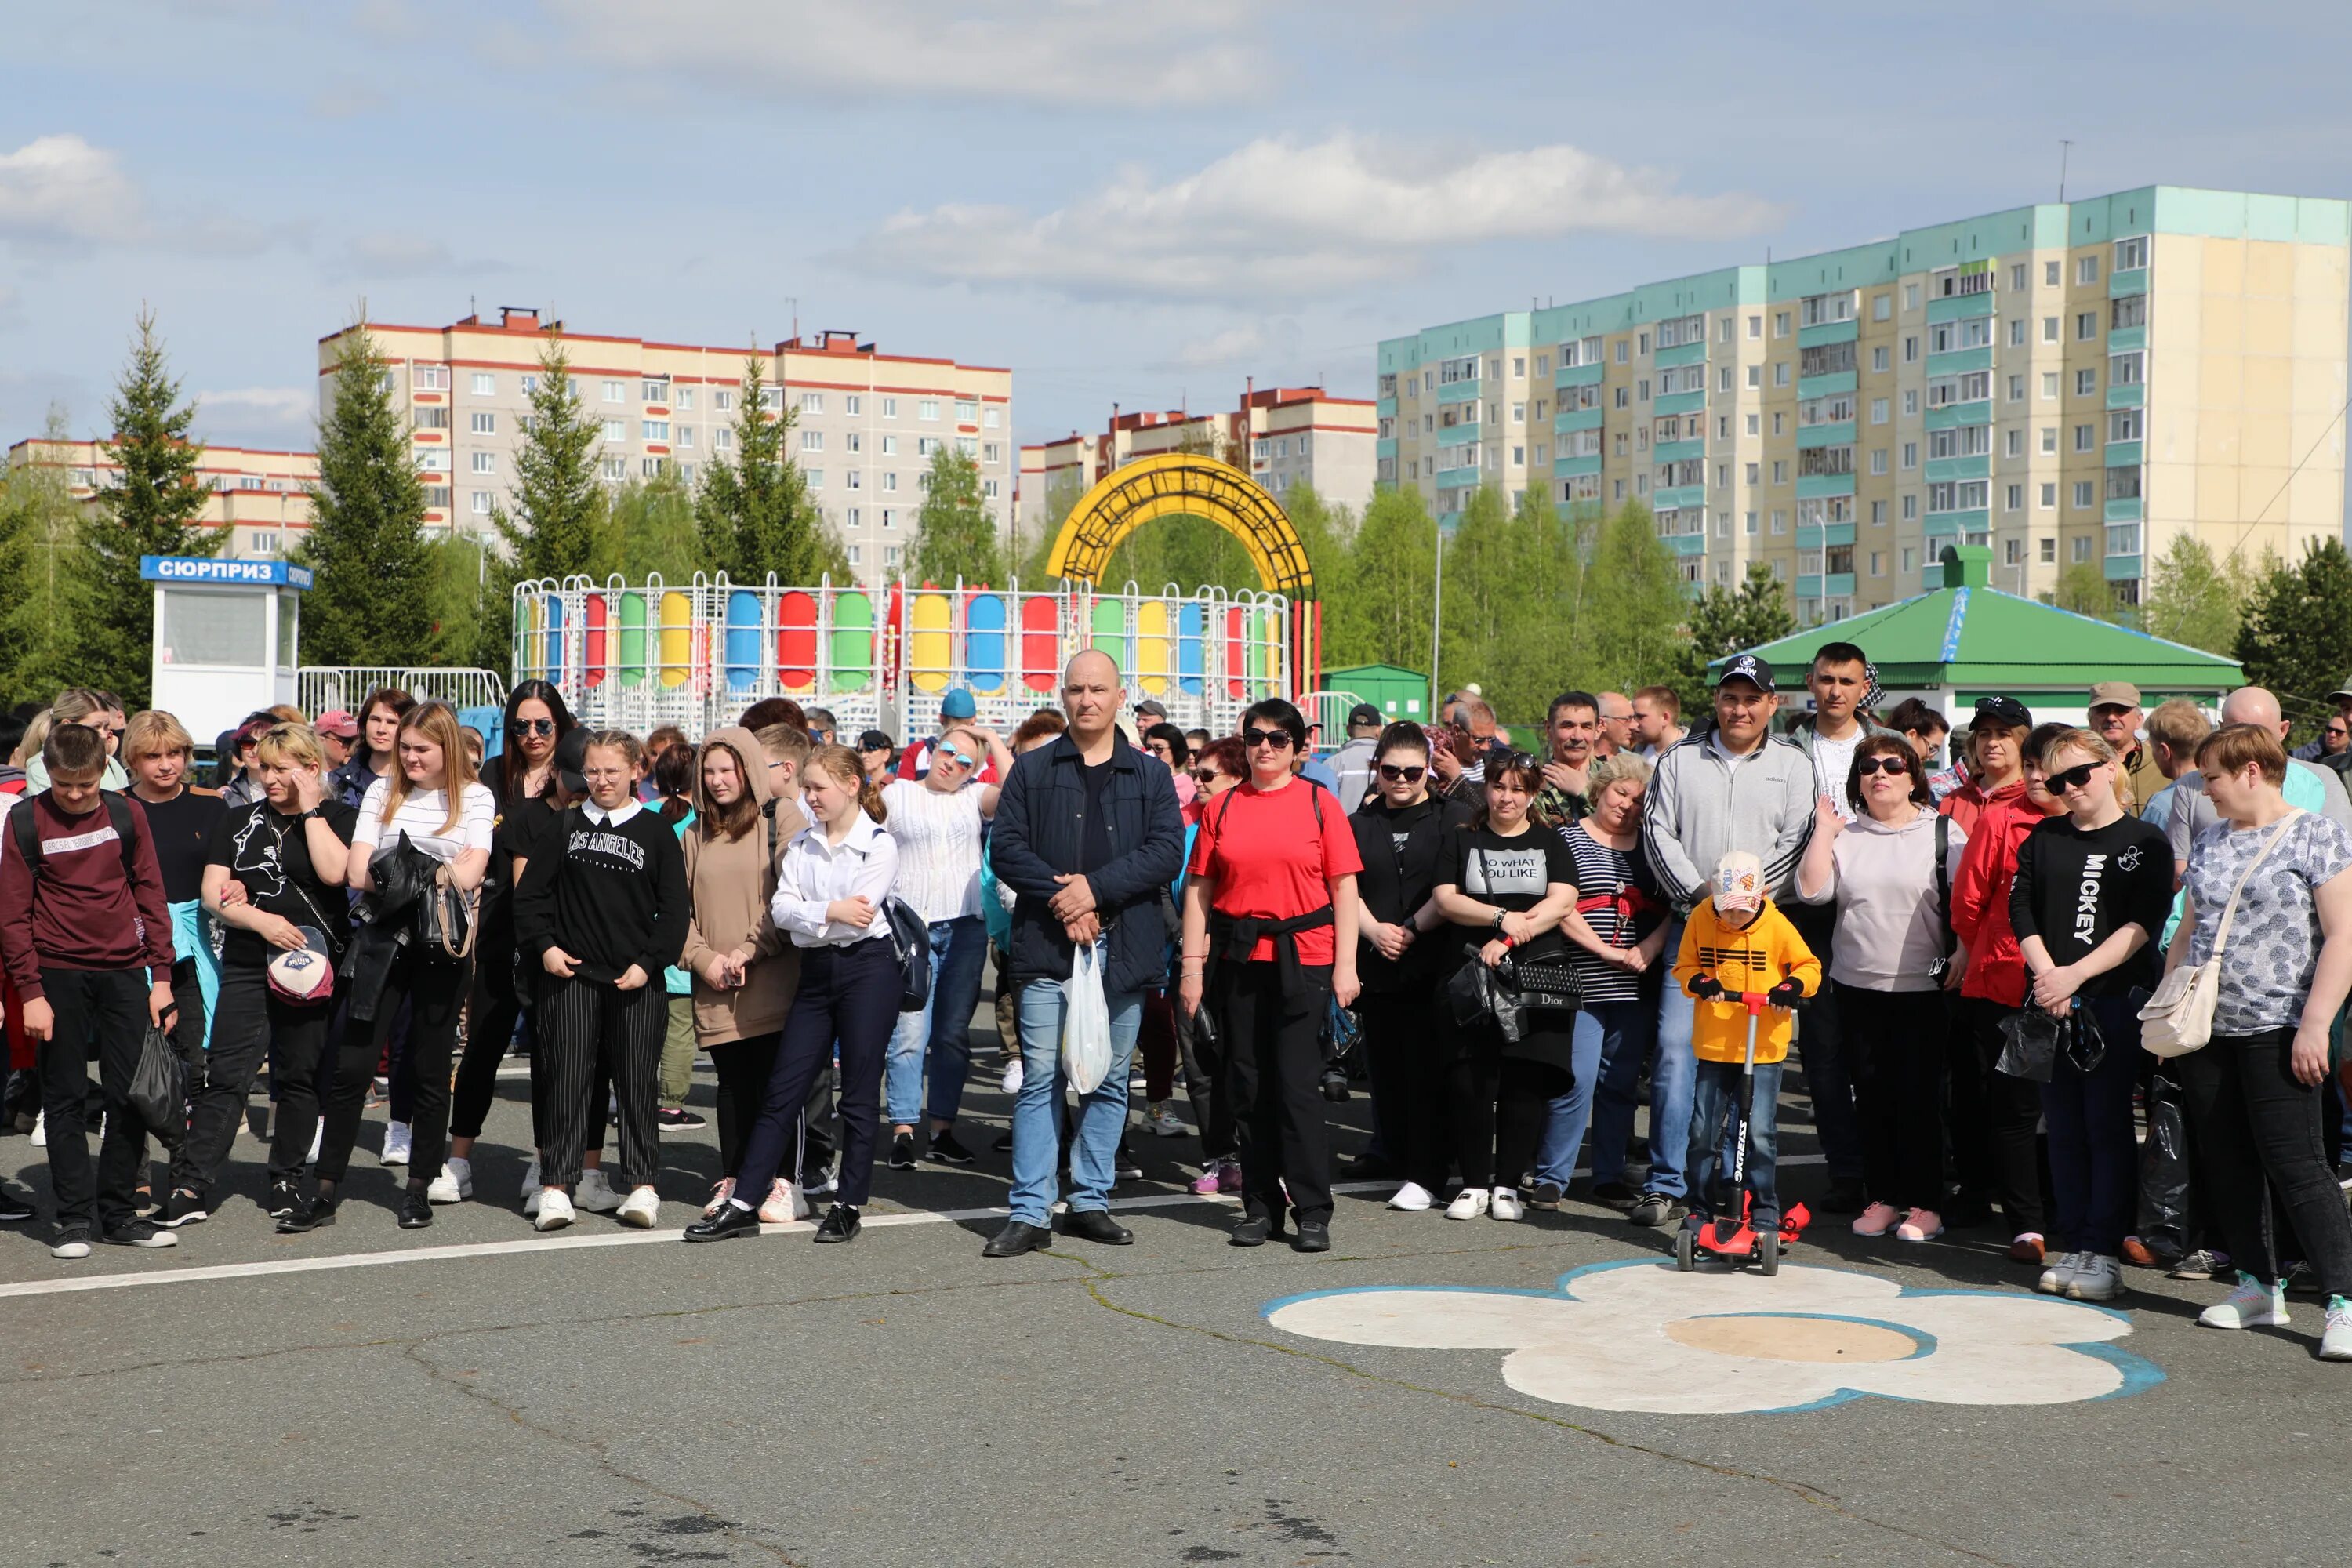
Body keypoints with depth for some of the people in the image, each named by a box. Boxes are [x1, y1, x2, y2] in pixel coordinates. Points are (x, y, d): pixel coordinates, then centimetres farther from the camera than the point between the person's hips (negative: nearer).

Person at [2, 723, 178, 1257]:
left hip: (124, 971, 2)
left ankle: (118, 1214, 11)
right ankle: (74, 1217, 7)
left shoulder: (127, 814, 4)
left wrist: (161, 976, 3)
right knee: (65, 1099, 1)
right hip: (58, 975, -2)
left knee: (132, 1095, 2)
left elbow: (150, 896, 8)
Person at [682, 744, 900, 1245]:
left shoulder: (879, 844, -4)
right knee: (781, 1091, 4)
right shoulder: (800, 844, 11)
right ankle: (741, 1203, 5)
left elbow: (859, 914, -16)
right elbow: (781, 908, -1)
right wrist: (830, 912, -15)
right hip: (816, 973, 5)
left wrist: (807, 916, -9)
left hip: (867, 968, -5)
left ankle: (849, 1205, 11)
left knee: (859, 1095, 1)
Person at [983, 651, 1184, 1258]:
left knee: (1109, 1081, 7)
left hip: (1123, 950, 1)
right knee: (1040, 1078, -4)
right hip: (1046, 946, -1)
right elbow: (1006, 847, 0)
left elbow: (1166, 851, -3)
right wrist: (1061, 898, -13)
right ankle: (1029, 1212, -2)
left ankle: (1090, 1201, 17)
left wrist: (1095, 888, -14)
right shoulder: (1031, 770, 8)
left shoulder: (1151, 777, 9)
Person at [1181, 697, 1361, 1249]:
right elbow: (1199, 888, 8)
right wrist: (1192, 965, 3)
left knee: (1298, 1084, -5)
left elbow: (1344, 887, 1)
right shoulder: (1222, 808, 8)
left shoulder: (1320, 804, 2)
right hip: (1237, 959, 3)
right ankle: (1261, 1208, 16)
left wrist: (1346, 964, -4)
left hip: (1302, 959, -3)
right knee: (1247, 1086, 7)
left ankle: (1313, 1212, 3)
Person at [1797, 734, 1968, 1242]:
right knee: (1872, 1094, 7)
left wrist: (1962, 954, -11)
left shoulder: (1943, 833, 1)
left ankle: (1924, 1204, 6)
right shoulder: (1844, 837, 10)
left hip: (1923, 988, -3)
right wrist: (1824, 831, -1)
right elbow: (1812, 890, -3)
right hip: (1858, 985, 4)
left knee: (1920, 1095, -2)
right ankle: (1881, 1197, 16)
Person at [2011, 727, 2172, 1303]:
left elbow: (2143, 925, -8)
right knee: (2064, 1129, 6)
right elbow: (2021, 911, 6)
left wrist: (2075, 975, -15)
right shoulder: (2042, 839, 12)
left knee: (2107, 1126, -4)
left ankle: (2104, 1253, -1)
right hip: (2052, 1000, 4)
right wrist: (2047, 976, -10)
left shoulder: (2145, 842, 1)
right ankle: (2075, 1246, 12)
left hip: (2116, 1000, -4)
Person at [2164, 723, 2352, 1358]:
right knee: (2226, 1164, 8)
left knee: (2295, 1165, -10)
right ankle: (2260, 1287, 19)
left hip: (2276, 1031, -7)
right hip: (2204, 1029, 7)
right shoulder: (2210, 842, 14)